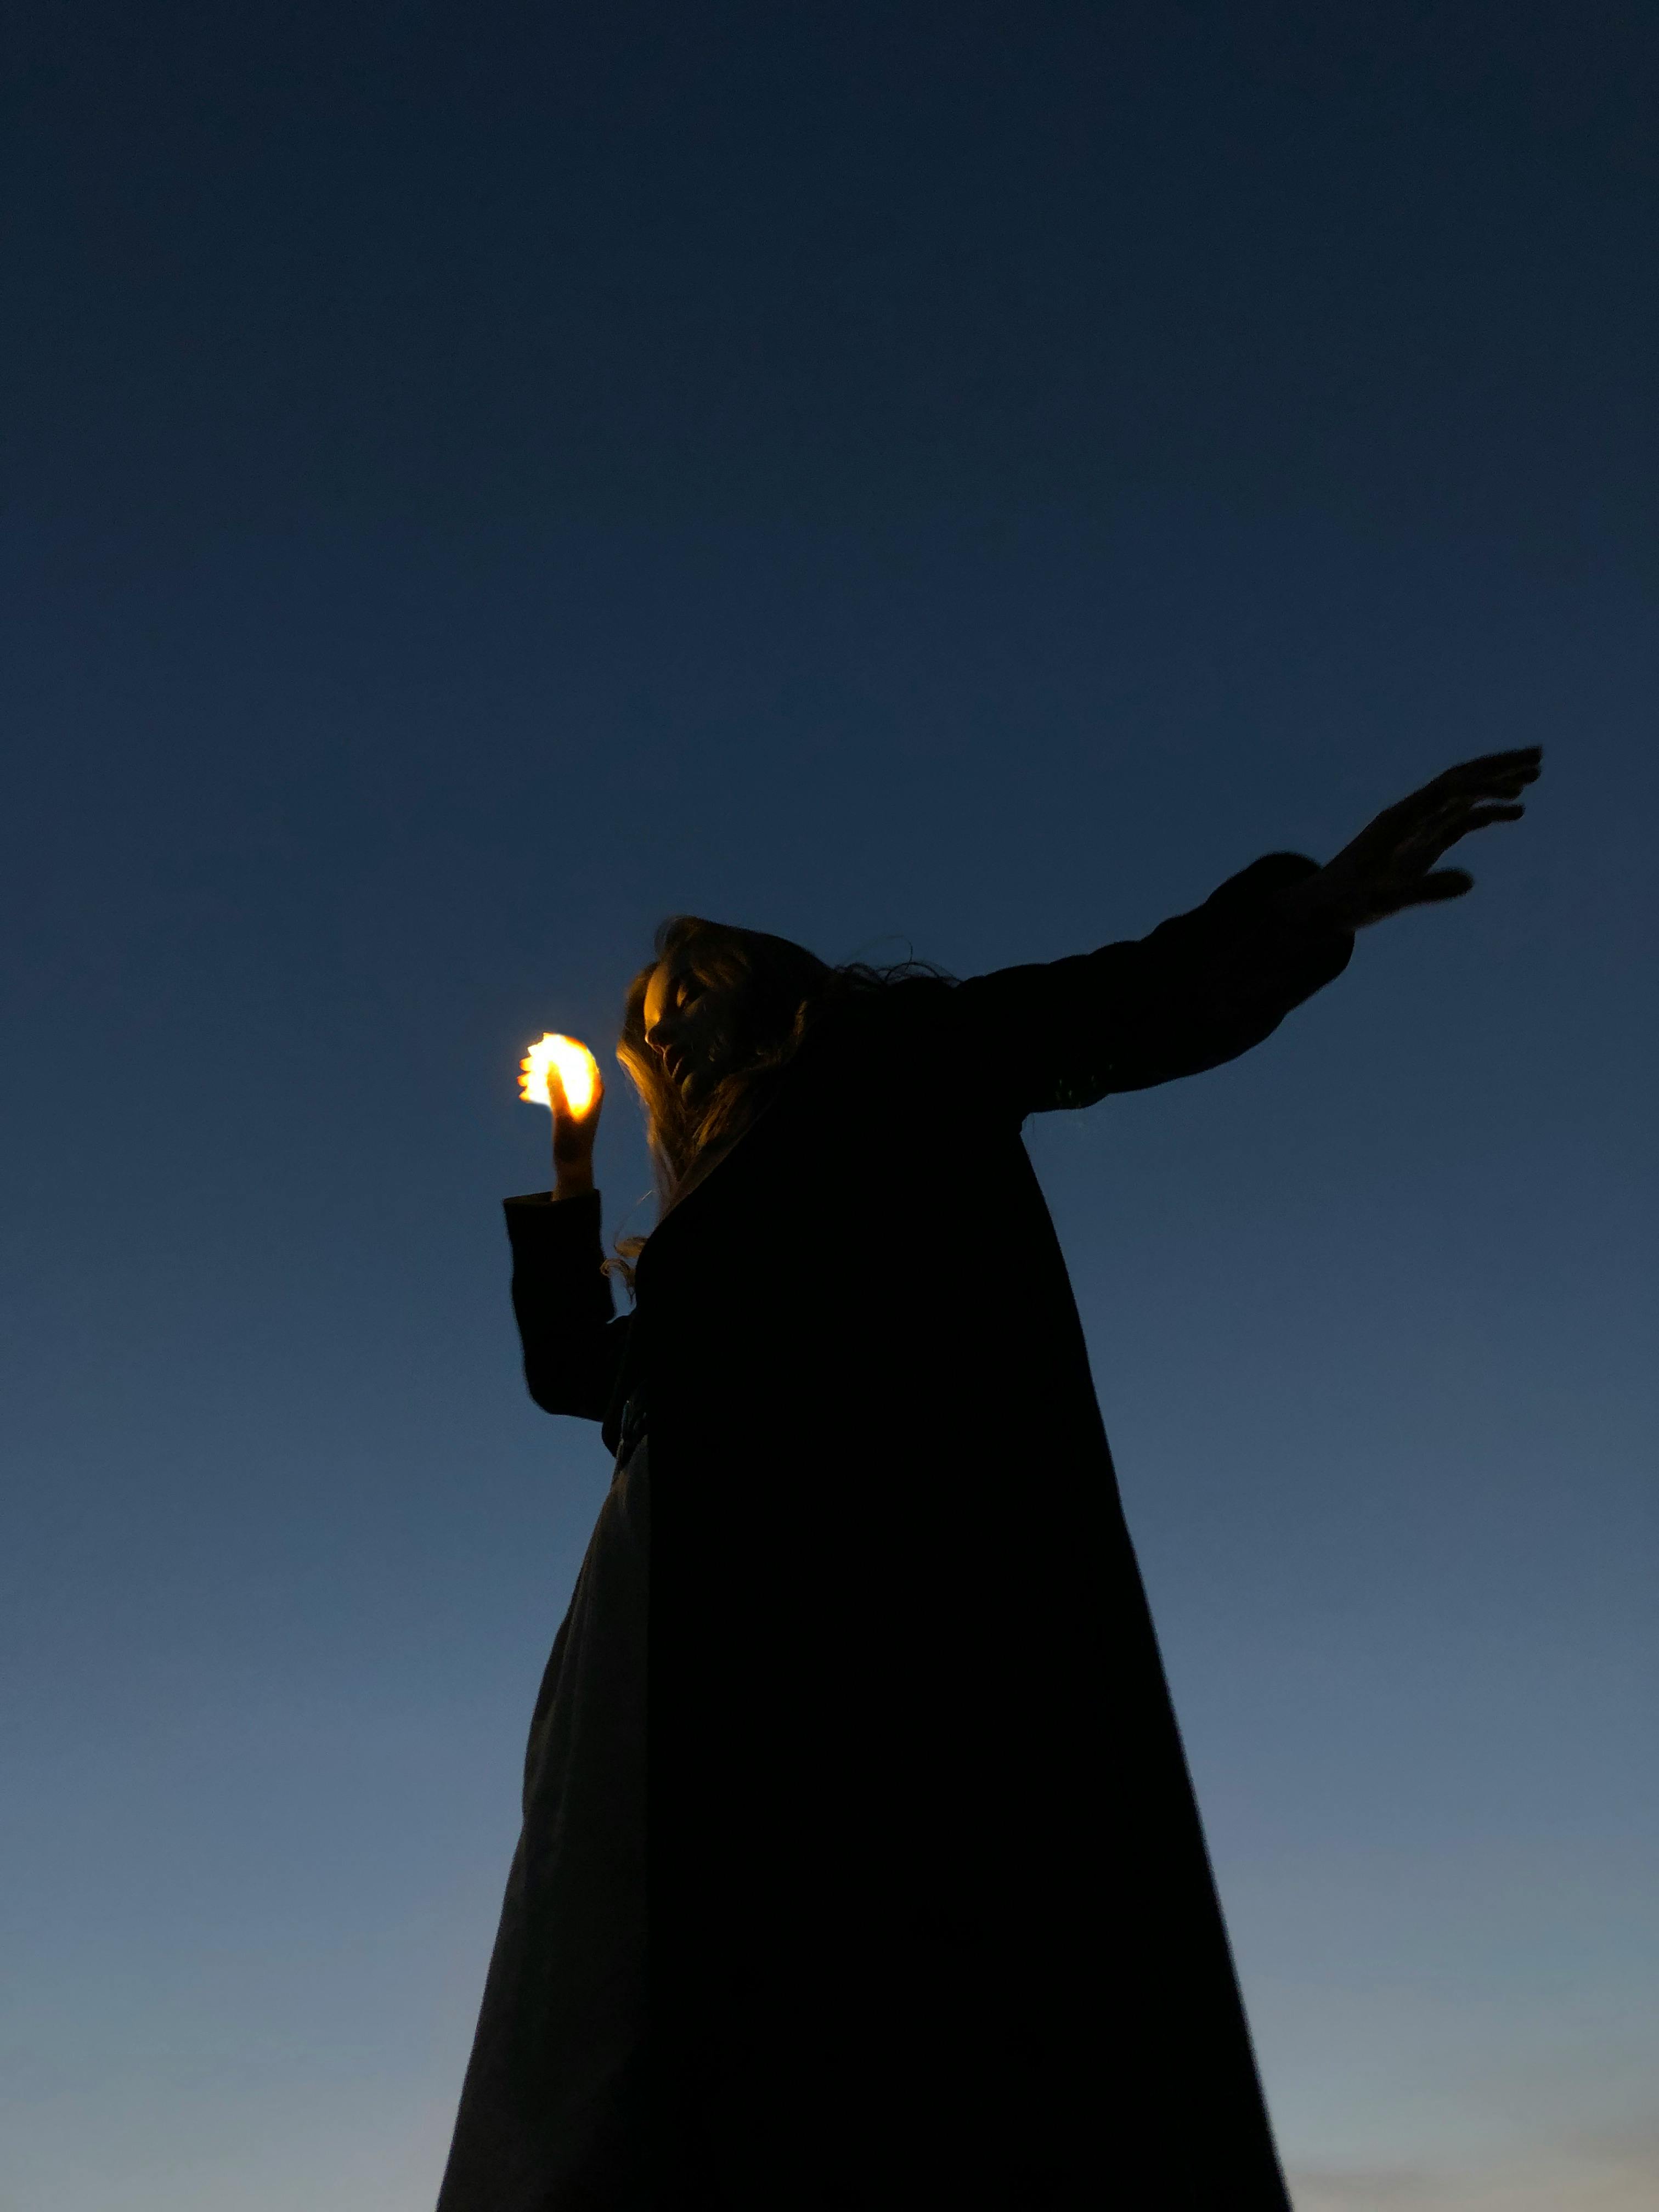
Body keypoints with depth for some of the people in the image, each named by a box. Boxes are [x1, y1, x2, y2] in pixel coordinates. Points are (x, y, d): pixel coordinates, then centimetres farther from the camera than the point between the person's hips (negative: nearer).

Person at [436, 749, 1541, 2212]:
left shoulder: (893, 1059, 13)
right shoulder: (723, 1209, 33)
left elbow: (1114, 1012, -3)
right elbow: (573, 1367, 40)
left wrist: (1305, 909, -19)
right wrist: (571, 1172, 39)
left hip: (867, 1564, -8)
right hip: (729, 1599, 8)